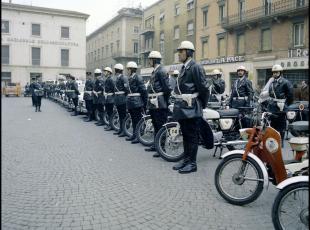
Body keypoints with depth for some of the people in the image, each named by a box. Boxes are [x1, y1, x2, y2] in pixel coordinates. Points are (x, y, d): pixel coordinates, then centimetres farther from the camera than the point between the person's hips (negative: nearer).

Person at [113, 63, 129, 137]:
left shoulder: (123, 77, -13)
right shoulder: (117, 77, 15)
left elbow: (126, 87, -20)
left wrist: (125, 94, -9)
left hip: (122, 98, -9)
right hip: (117, 98, 9)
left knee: (123, 115, -5)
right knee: (120, 115, 14)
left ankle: (124, 131, -1)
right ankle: (121, 129, 22)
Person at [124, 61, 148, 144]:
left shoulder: (138, 77, -11)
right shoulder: (130, 78, 14)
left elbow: (143, 90, -13)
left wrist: (145, 102, -12)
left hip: (137, 102, -8)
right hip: (130, 102, 8)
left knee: (138, 119, -3)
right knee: (133, 119, 13)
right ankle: (134, 135, 22)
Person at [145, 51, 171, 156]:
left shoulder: (161, 71, -12)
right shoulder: (154, 72, 18)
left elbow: (167, 88, -16)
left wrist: (165, 101, -9)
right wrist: (149, 102, 17)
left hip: (159, 104, -10)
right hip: (153, 104, 10)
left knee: (161, 126, -5)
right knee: (155, 125, 17)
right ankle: (156, 145, 28)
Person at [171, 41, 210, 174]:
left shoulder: (195, 67, -12)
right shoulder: (184, 68, 17)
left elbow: (204, 88, -14)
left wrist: (203, 105, -5)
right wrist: (178, 104, 14)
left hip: (191, 109, -9)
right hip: (182, 108, 9)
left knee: (192, 136, -1)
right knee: (185, 135, 15)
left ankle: (192, 163, 6)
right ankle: (186, 159, 25)